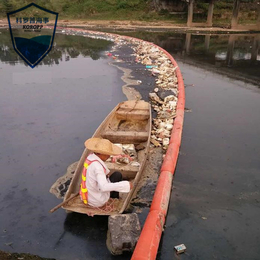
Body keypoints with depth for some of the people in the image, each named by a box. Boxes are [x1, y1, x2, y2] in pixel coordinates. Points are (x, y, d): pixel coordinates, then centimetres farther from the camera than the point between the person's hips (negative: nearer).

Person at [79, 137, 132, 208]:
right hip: (98, 201, -8)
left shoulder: (91, 156, -4)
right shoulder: (97, 166, -30)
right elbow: (104, 187, -39)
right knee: (117, 175, 4)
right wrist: (126, 185, -34)